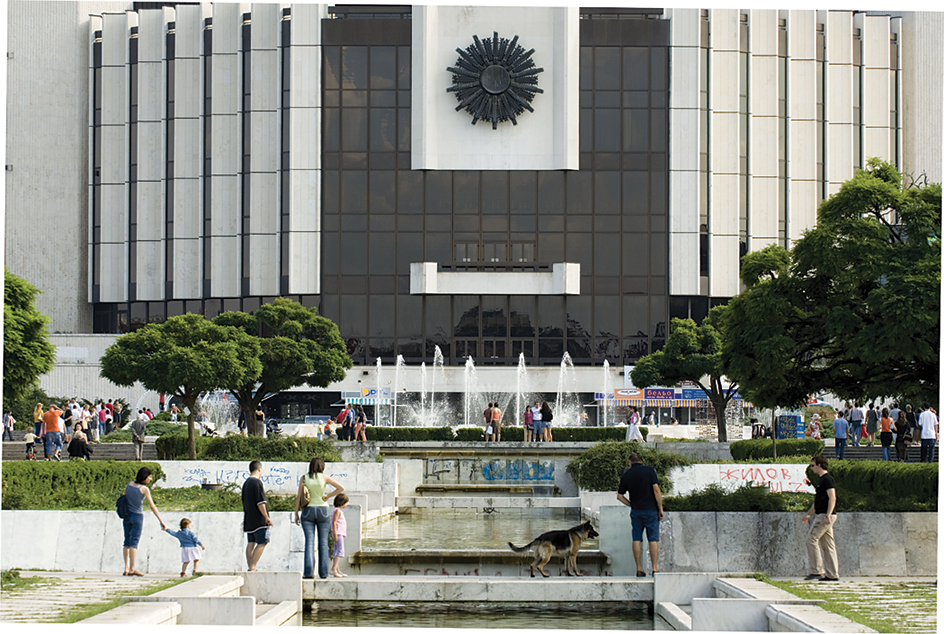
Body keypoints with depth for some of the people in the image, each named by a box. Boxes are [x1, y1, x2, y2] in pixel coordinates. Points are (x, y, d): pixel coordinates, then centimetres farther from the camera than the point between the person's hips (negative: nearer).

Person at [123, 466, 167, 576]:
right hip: (137, 516, -5)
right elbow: (152, 506, -13)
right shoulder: (144, 489, -13)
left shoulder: (129, 484, 3)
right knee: (134, 542, -4)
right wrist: (161, 521, -11)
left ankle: (126, 569, 9)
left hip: (127, 516, 5)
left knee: (127, 542, 9)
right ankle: (132, 569, -7)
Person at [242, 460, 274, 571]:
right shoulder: (257, 482, -12)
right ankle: (252, 567, -14)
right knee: (262, 543, -7)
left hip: (248, 519, 9)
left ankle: (250, 567, 5)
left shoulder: (246, 483, 16)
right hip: (258, 520, -9)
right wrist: (267, 517, -12)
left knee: (251, 543, 8)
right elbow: (260, 502, -17)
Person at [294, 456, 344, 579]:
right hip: (323, 510, 0)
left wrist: (296, 514, 5)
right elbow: (341, 488, -4)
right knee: (323, 541, 5)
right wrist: (328, 496, 4)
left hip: (308, 511, 0)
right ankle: (323, 572, 3)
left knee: (309, 541, -1)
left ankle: (309, 571, -11)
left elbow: (299, 497, -1)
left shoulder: (304, 478, 0)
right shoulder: (324, 477, -1)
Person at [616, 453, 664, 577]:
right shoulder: (649, 470, -5)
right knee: (653, 539, 0)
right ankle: (655, 568, -5)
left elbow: (620, 496, 6)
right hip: (651, 509, -2)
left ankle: (639, 569, 5)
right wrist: (661, 508, -7)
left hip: (636, 511, 2)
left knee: (636, 539, 7)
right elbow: (656, 489, -12)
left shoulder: (625, 475, 4)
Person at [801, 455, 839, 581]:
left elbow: (832, 498, -20)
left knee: (811, 539, -11)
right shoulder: (821, 480, 19)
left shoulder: (827, 479, -12)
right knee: (827, 545, 8)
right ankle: (832, 574, 8)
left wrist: (828, 515, -29)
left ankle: (817, 570, -11)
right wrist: (809, 514, 32)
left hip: (825, 515, -10)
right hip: (821, 515, 10)